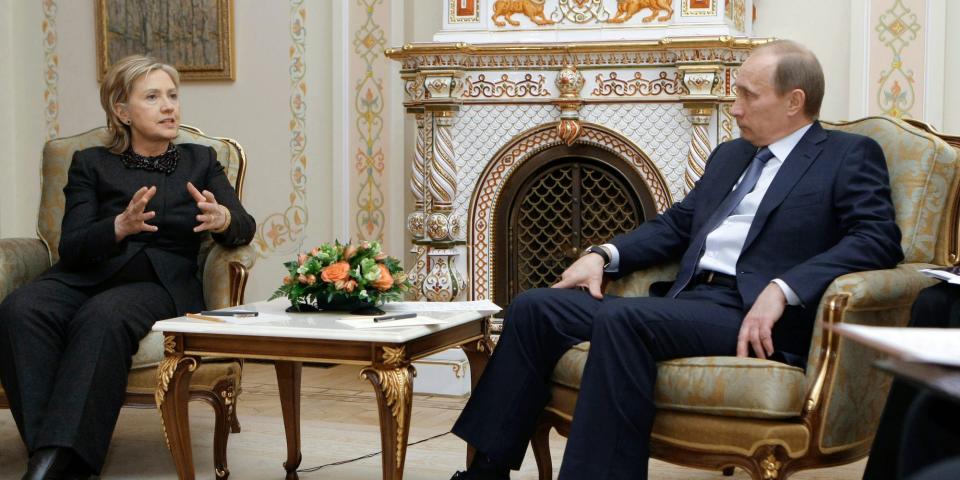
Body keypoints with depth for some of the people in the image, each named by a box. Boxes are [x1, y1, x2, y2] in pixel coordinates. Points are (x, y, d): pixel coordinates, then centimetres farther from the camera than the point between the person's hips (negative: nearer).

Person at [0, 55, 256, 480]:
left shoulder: (200, 161, 19)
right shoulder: (91, 164, 16)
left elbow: (244, 227, 4)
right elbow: (71, 247, 2)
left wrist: (221, 219, -22)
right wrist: (121, 226, -20)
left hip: (162, 282, -1)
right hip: (86, 275, 1)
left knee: (102, 316, -37)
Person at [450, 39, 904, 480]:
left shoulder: (850, 156, 4)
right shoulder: (729, 154, 25)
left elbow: (878, 238, -11)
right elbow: (675, 224, 27)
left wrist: (781, 290, -23)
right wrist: (604, 255, 7)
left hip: (753, 314, -7)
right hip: (685, 300, 8)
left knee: (621, 321, -34)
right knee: (533, 308, -7)